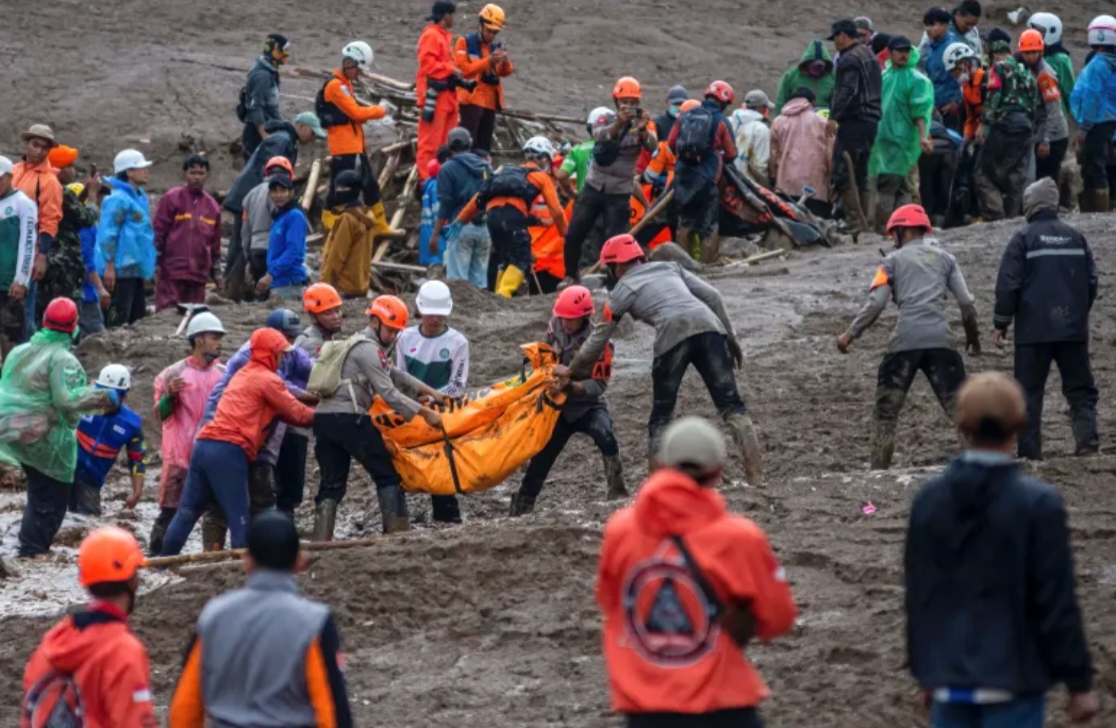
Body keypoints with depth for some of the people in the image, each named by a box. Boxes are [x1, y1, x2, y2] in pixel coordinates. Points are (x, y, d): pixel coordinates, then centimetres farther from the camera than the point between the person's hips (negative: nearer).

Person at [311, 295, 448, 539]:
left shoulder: (359, 344, 26)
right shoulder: (368, 349, -6)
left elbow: (394, 375, 30)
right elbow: (388, 393, -12)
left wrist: (429, 391, 26)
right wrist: (424, 412, -9)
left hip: (323, 418, 9)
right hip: (349, 418, -9)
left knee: (332, 483, 8)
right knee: (387, 475, 1)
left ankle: (321, 539, 0)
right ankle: (397, 531, -2)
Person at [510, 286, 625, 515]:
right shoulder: (556, 331, -2)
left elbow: (599, 385, -20)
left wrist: (573, 386, -36)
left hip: (587, 406, -4)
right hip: (559, 407, 4)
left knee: (602, 433, -35)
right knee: (540, 460, 2)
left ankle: (617, 489, -25)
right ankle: (522, 507, 15)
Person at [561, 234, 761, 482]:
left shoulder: (623, 289, 19)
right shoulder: (670, 268, 30)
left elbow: (599, 338, 25)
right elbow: (712, 297, 21)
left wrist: (572, 370, 40)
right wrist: (730, 337, 25)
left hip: (673, 335, -3)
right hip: (708, 325, 3)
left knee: (661, 416, 11)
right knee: (730, 403, -1)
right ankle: (754, 473, -15)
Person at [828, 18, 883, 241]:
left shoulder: (849, 59, -10)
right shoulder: (870, 56, 20)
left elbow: (847, 91, -23)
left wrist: (834, 116, -29)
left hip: (854, 120, -10)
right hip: (872, 120, 10)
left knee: (843, 173, -11)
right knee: (860, 174, 15)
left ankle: (856, 222, -19)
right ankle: (864, 222, 16)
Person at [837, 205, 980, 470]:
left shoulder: (894, 260, 8)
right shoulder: (944, 258, 16)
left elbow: (876, 304, -1)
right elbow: (966, 302, 10)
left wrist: (850, 334, 6)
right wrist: (972, 336, 24)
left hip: (905, 341, -2)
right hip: (939, 339, 2)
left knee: (887, 411, 7)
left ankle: (879, 470, 4)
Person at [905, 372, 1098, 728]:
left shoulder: (929, 500, 1)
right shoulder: (1038, 503, -12)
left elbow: (917, 595, 8)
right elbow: (1058, 602, -10)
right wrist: (1079, 682, -2)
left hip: (949, 682, 4)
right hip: (1011, 681, -4)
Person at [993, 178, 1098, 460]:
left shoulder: (1024, 238, -6)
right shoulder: (1075, 236, 6)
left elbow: (1008, 285, -8)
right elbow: (1091, 280, 10)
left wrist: (1001, 323, 0)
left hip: (1034, 330, -3)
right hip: (1073, 329, 3)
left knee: (1029, 390, 3)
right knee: (1080, 387, 8)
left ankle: (1029, 451, 0)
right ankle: (1087, 434, -12)